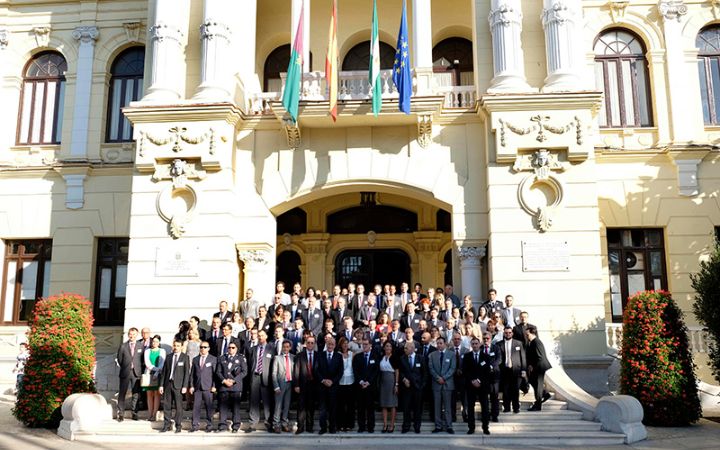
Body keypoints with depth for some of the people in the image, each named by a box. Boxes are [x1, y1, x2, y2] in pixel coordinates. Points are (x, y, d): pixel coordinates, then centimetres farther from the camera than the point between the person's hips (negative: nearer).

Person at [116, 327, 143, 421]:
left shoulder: (141, 346, 6)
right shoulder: (123, 346, 4)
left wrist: (140, 369, 3)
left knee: (136, 394, 3)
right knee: (122, 393, 2)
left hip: (136, 373, 0)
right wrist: (123, 368, 5)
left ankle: (134, 413, 12)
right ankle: (121, 413, 9)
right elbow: (118, 359, 8)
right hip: (125, 373, 0)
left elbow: (143, 359, 9)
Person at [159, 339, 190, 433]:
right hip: (168, 383, 4)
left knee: (178, 406, -1)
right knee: (166, 405, 5)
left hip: (178, 385, -4)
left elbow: (187, 372, -4)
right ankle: (167, 425, 15)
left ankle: (178, 426, 8)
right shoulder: (169, 357, 11)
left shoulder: (185, 357, 0)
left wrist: (185, 386, -10)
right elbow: (164, 371, 12)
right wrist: (161, 385, 6)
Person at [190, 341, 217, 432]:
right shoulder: (195, 359, 13)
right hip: (197, 387, 3)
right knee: (196, 407, 1)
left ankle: (209, 425, 8)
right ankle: (195, 425, 9)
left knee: (209, 407, 0)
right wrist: (191, 386, 4)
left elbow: (215, 373, 1)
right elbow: (192, 374, 13)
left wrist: (214, 386, -6)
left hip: (208, 387, -3)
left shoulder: (213, 359, 4)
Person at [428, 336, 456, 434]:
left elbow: (452, 368, -2)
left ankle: (449, 426, 3)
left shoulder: (451, 355, 5)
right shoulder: (432, 355, 9)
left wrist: (444, 378, -11)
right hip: (436, 383, 1)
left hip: (447, 383, -1)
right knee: (437, 406, 3)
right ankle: (438, 426, 8)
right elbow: (431, 368, 3)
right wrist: (438, 378, -10)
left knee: (448, 406, -1)